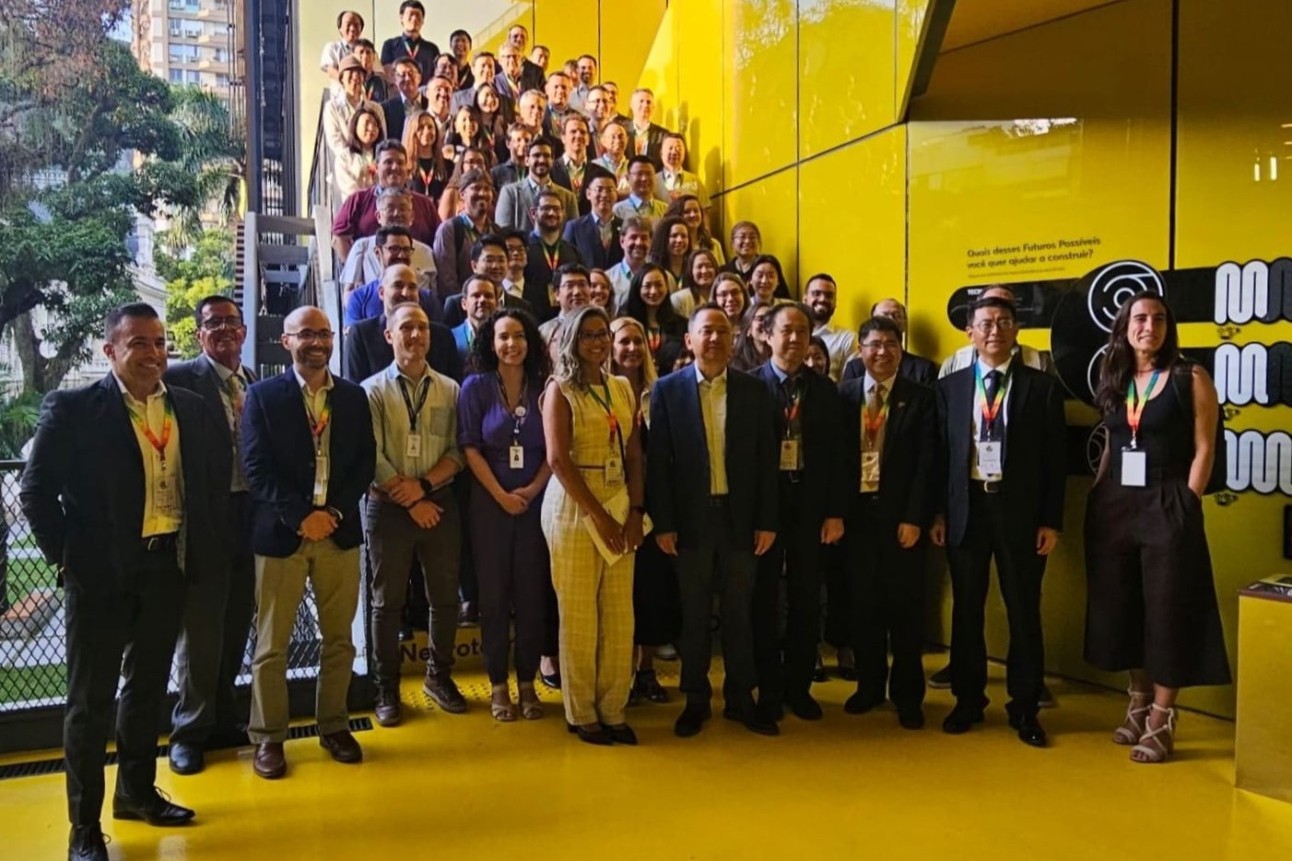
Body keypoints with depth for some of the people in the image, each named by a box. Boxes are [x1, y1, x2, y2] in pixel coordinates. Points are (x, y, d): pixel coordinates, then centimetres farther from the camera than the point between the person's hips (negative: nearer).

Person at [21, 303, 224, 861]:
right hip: (100, 571, -4)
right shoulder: (72, 409, -8)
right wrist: (64, 559, -8)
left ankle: (137, 792, 36)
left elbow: (216, 478, 12)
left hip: (168, 567, 5)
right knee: (91, 699, 5)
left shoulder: (192, 408, 5)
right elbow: (36, 492, -6)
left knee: (148, 686, 18)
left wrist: (205, 546, 4)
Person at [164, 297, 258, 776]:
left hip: (250, 520, 5)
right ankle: (190, 731, 21)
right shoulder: (181, 378, -6)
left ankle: (224, 718, 32)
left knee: (235, 629, 16)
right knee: (200, 632, 4)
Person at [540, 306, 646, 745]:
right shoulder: (561, 389, -3)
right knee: (580, 615, 2)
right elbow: (557, 458, -12)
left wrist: (635, 512, -3)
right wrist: (597, 515, -14)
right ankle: (581, 713, 16)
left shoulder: (623, 389, 12)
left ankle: (612, 709, 18)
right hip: (575, 507, -5)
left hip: (620, 508, 5)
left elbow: (634, 456, 9)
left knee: (620, 615, 6)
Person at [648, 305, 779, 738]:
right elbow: (658, 461, -3)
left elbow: (766, 459, 2)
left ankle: (740, 698, 25)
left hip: (740, 517, 1)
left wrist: (767, 521, -1)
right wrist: (663, 523, -7)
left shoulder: (753, 390, 2)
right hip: (691, 518, -1)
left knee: (738, 611, 11)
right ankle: (696, 699, 24)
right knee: (694, 613, 10)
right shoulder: (668, 389, -2)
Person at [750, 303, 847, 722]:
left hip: (811, 503, 3)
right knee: (765, 598, 7)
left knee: (806, 598, 10)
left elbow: (836, 455, 4)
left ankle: (799, 686, 25)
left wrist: (836, 512, 0)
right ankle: (769, 688, 22)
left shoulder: (825, 390, 6)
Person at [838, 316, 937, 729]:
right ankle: (869, 685, 24)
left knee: (905, 607, 5)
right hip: (856, 511, 2)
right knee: (862, 604, 9)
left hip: (900, 513, -2)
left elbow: (927, 462, -5)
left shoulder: (921, 398, 0)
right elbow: (834, 456, 4)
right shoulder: (844, 394, 5)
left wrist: (914, 518, -11)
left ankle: (907, 694, 18)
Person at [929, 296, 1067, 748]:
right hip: (966, 508, 2)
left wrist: (1051, 521, -5)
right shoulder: (950, 387, 6)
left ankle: (1024, 708, 20)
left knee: (1023, 612, 7)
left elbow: (1054, 458, 0)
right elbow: (940, 454, 6)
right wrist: (937, 513, 1)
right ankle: (968, 700, 24)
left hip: (1020, 509, -1)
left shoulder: (1042, 386, 1)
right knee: (966, 610, 10)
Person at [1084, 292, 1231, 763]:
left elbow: (1203, 449, -7)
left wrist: (1185, 508, -12)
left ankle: (1161, 722, 10)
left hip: (1167, 507, -5)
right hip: (1113, 507, 5)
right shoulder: (1113, 381, 10)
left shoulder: (1191, 378, -4)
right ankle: (1138, 705, 27)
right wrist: (1096, 496, 7)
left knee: (1167, 611, 1)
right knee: (1122, 609, 10)